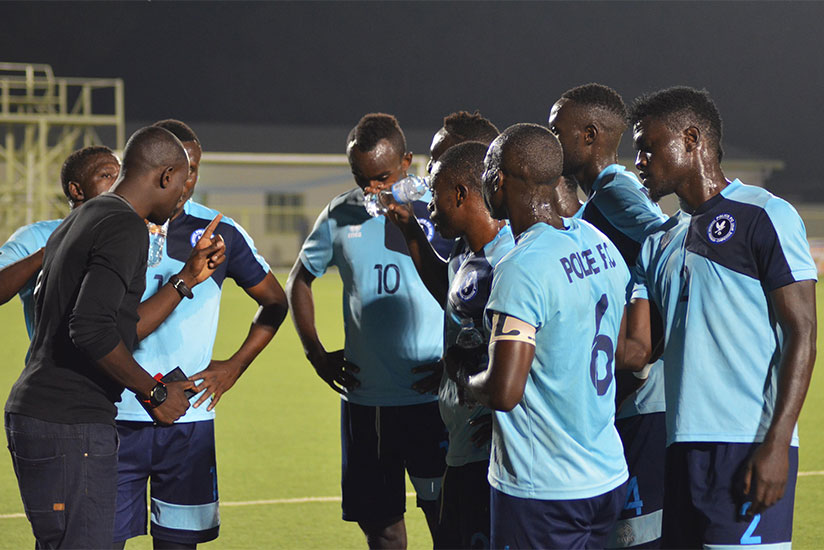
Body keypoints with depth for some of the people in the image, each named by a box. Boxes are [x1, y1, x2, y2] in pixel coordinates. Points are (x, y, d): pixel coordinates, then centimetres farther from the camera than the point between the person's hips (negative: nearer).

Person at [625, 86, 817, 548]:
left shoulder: (765, 216, -3)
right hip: (684, 447, 7)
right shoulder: (660, 241, 20)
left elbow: (801, 335, -8)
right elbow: (638, 347, 18)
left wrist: (776, 444, -16)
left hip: (750, 447, -7)